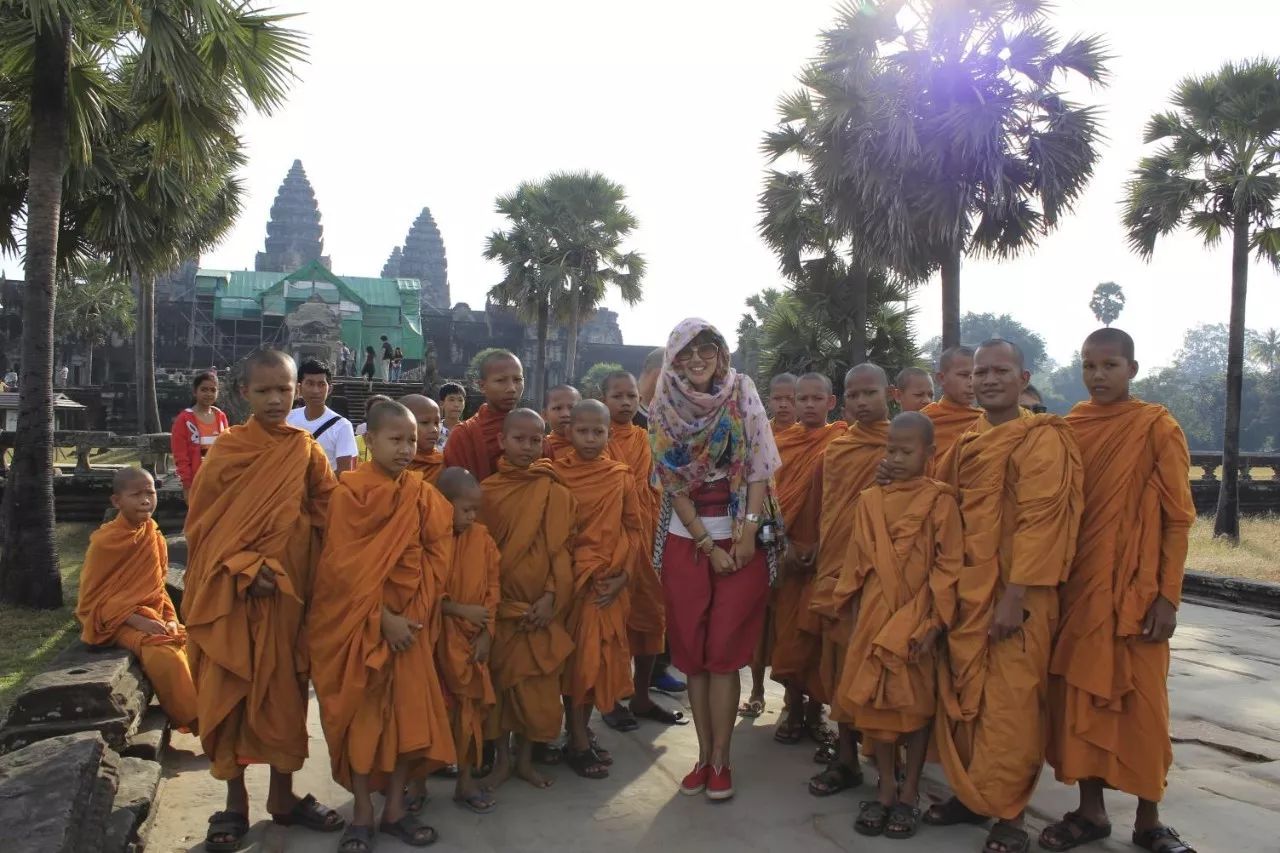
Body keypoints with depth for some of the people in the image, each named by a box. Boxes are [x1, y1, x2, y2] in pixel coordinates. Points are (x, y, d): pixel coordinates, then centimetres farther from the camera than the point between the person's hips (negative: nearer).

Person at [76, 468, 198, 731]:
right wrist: (136, 620, -20)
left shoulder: (155, 537, 6)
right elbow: (93, 598, -10)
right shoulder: (104, 541, -13)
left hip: (153, 617, 6)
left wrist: (170, 618, -3)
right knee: (164, 655, -30)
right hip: (118, 621, -6)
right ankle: (194, 720, -18)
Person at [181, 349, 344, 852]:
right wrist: (244, 567, -15)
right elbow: (203, 522, -4)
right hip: (231, 592, -2)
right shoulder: (227, 449, -5)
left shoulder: (307, 451, 1)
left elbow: (328, 514, 2)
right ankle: (234, 803, 24)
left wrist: (285, 569, -7)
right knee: (230, 691, 7)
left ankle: (282, 796, 27)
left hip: (288, 589, 2)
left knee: (285, 690, 11)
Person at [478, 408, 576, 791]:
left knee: (537, 682, 7)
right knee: (500, 678, 9)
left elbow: (562, 548, -2)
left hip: (543, 606, 0)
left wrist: (551, 597, -11)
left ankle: (525, 758, 26)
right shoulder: (487, 491, -2)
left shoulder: (555, 492, -2)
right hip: (500, 605, 0)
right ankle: (502, 758, 27)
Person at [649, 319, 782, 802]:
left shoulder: (743, 396, -2)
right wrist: (709, 546, -7)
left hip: (742, 536, -2)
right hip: (686, 539, 2)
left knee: (724, 653, 0)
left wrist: (746, 534, -12)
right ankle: (705, 755, 19)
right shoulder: (664, 411, 0)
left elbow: (759, 469, -5)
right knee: (692, 653, 6)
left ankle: (721, 760, 11)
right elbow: (673, 483, -2)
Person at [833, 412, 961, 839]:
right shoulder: (869, 501, 4)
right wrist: (846, 609, 9)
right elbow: (857, 561, 9)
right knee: (875, 701, 8)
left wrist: (934, 622, -14)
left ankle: (909, 792, 23)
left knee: (916, 703, 8)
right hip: (874, 617, 4)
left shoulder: (940, 500, -7)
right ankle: (886, 788, 24)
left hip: (916, 619, -3)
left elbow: (949, 566, -9)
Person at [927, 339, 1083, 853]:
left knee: (1010, 705, -1)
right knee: (963, 697, 13)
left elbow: (1038, 521, -15)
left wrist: (1015, 596, -20)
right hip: (964, 590, 7)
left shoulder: (1042, 439, -8)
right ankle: (971, 793, 29)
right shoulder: (967, 443, 14)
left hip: (1013, 595, -7)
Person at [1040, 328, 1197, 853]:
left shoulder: (1157, 427, -5)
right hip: (1076, 584, 4)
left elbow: (1178, 519, -6)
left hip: (1135, 588, -4)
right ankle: (1090, 811, 22)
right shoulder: (1067, 429, 6)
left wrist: (1167, 596, -11)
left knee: (1141, 702, 3)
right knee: (1081, 697, 9)